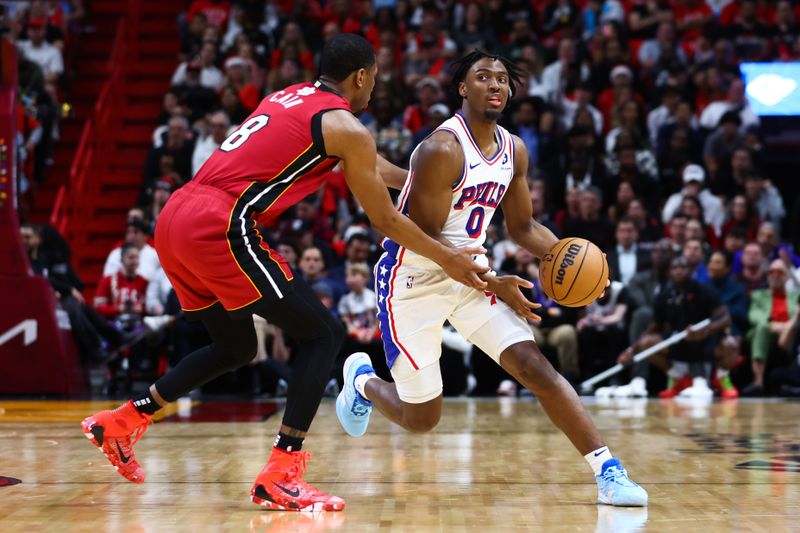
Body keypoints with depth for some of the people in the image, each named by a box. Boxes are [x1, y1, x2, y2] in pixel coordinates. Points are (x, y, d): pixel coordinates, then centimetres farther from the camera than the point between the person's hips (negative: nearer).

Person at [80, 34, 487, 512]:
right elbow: (386, 221, 5)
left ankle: (124, 421, 27)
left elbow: (366, 164, 39)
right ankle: (281, 477, -7)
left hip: (175, 219, 9)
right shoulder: (346, 127, 0)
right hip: (221, 227, -9)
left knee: (237, 348, 25)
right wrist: (449, 260, 17)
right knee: (323, 333, 0)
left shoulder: (290, 97, 24)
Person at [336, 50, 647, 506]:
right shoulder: (442, 149, -22)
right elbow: (425, 238, -21)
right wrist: (493, 284, -24)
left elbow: (523, 226, 13)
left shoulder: (514, 150, 2)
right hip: (413, 280, -6)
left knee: (536, 367, -12)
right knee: (422, 419, 4)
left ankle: (608, 471, -13)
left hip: (472, 271, 6)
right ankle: (362, 379, 36)